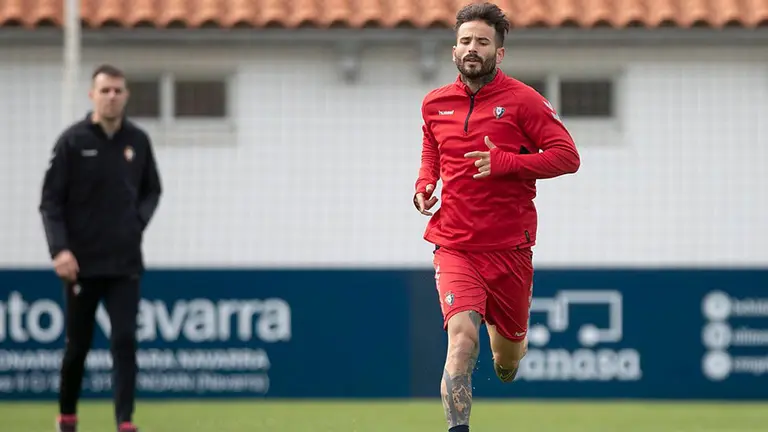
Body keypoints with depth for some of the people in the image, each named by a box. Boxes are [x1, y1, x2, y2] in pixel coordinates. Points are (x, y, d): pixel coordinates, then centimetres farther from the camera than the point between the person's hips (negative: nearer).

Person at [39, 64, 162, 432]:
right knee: (78, 345, 9)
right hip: (82, 263, -2)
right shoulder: (73, 141, -4)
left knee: (124, 341, -8)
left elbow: (151, 191, 18)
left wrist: (139, 220, -1)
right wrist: (60, 249, -16)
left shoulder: (137, 141, 5)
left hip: (125, 264, 2)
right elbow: (51, 201, -5)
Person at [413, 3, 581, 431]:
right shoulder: (435, 103, 7)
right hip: (454, 246, 1)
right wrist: (425, 184, 6)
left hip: (510, 247, -1)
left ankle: (512, 348, 50)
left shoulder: (523, 100, -6)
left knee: (507, 361, 13)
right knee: (462, 336, -24)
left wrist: (504, 162, -20)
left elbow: (567, 156, -10)